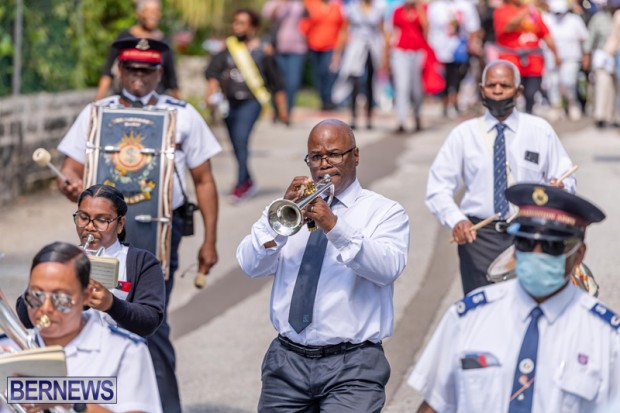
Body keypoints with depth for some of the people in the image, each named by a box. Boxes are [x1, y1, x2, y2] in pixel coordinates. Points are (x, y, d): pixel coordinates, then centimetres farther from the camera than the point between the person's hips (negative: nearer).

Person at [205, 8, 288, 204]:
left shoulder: (262, 50, 0)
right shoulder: (229, 47, 8)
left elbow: (276, 82, 6)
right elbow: (213, 70, -3)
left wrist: (282, 109, 7)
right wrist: (211, 91, -20)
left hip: (251, 101, -5)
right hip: (230, 102, 5)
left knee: (241, 139, -21)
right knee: (237, 145, 11)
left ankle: (241, 184, -22)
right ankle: (248, 182, 30)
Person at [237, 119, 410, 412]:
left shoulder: (385, 212, 6)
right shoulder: (290, 204, 15)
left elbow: (388, 269, -14)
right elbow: (251, 266, 0)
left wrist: (335, 227, -24)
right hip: (288, 359, 3)